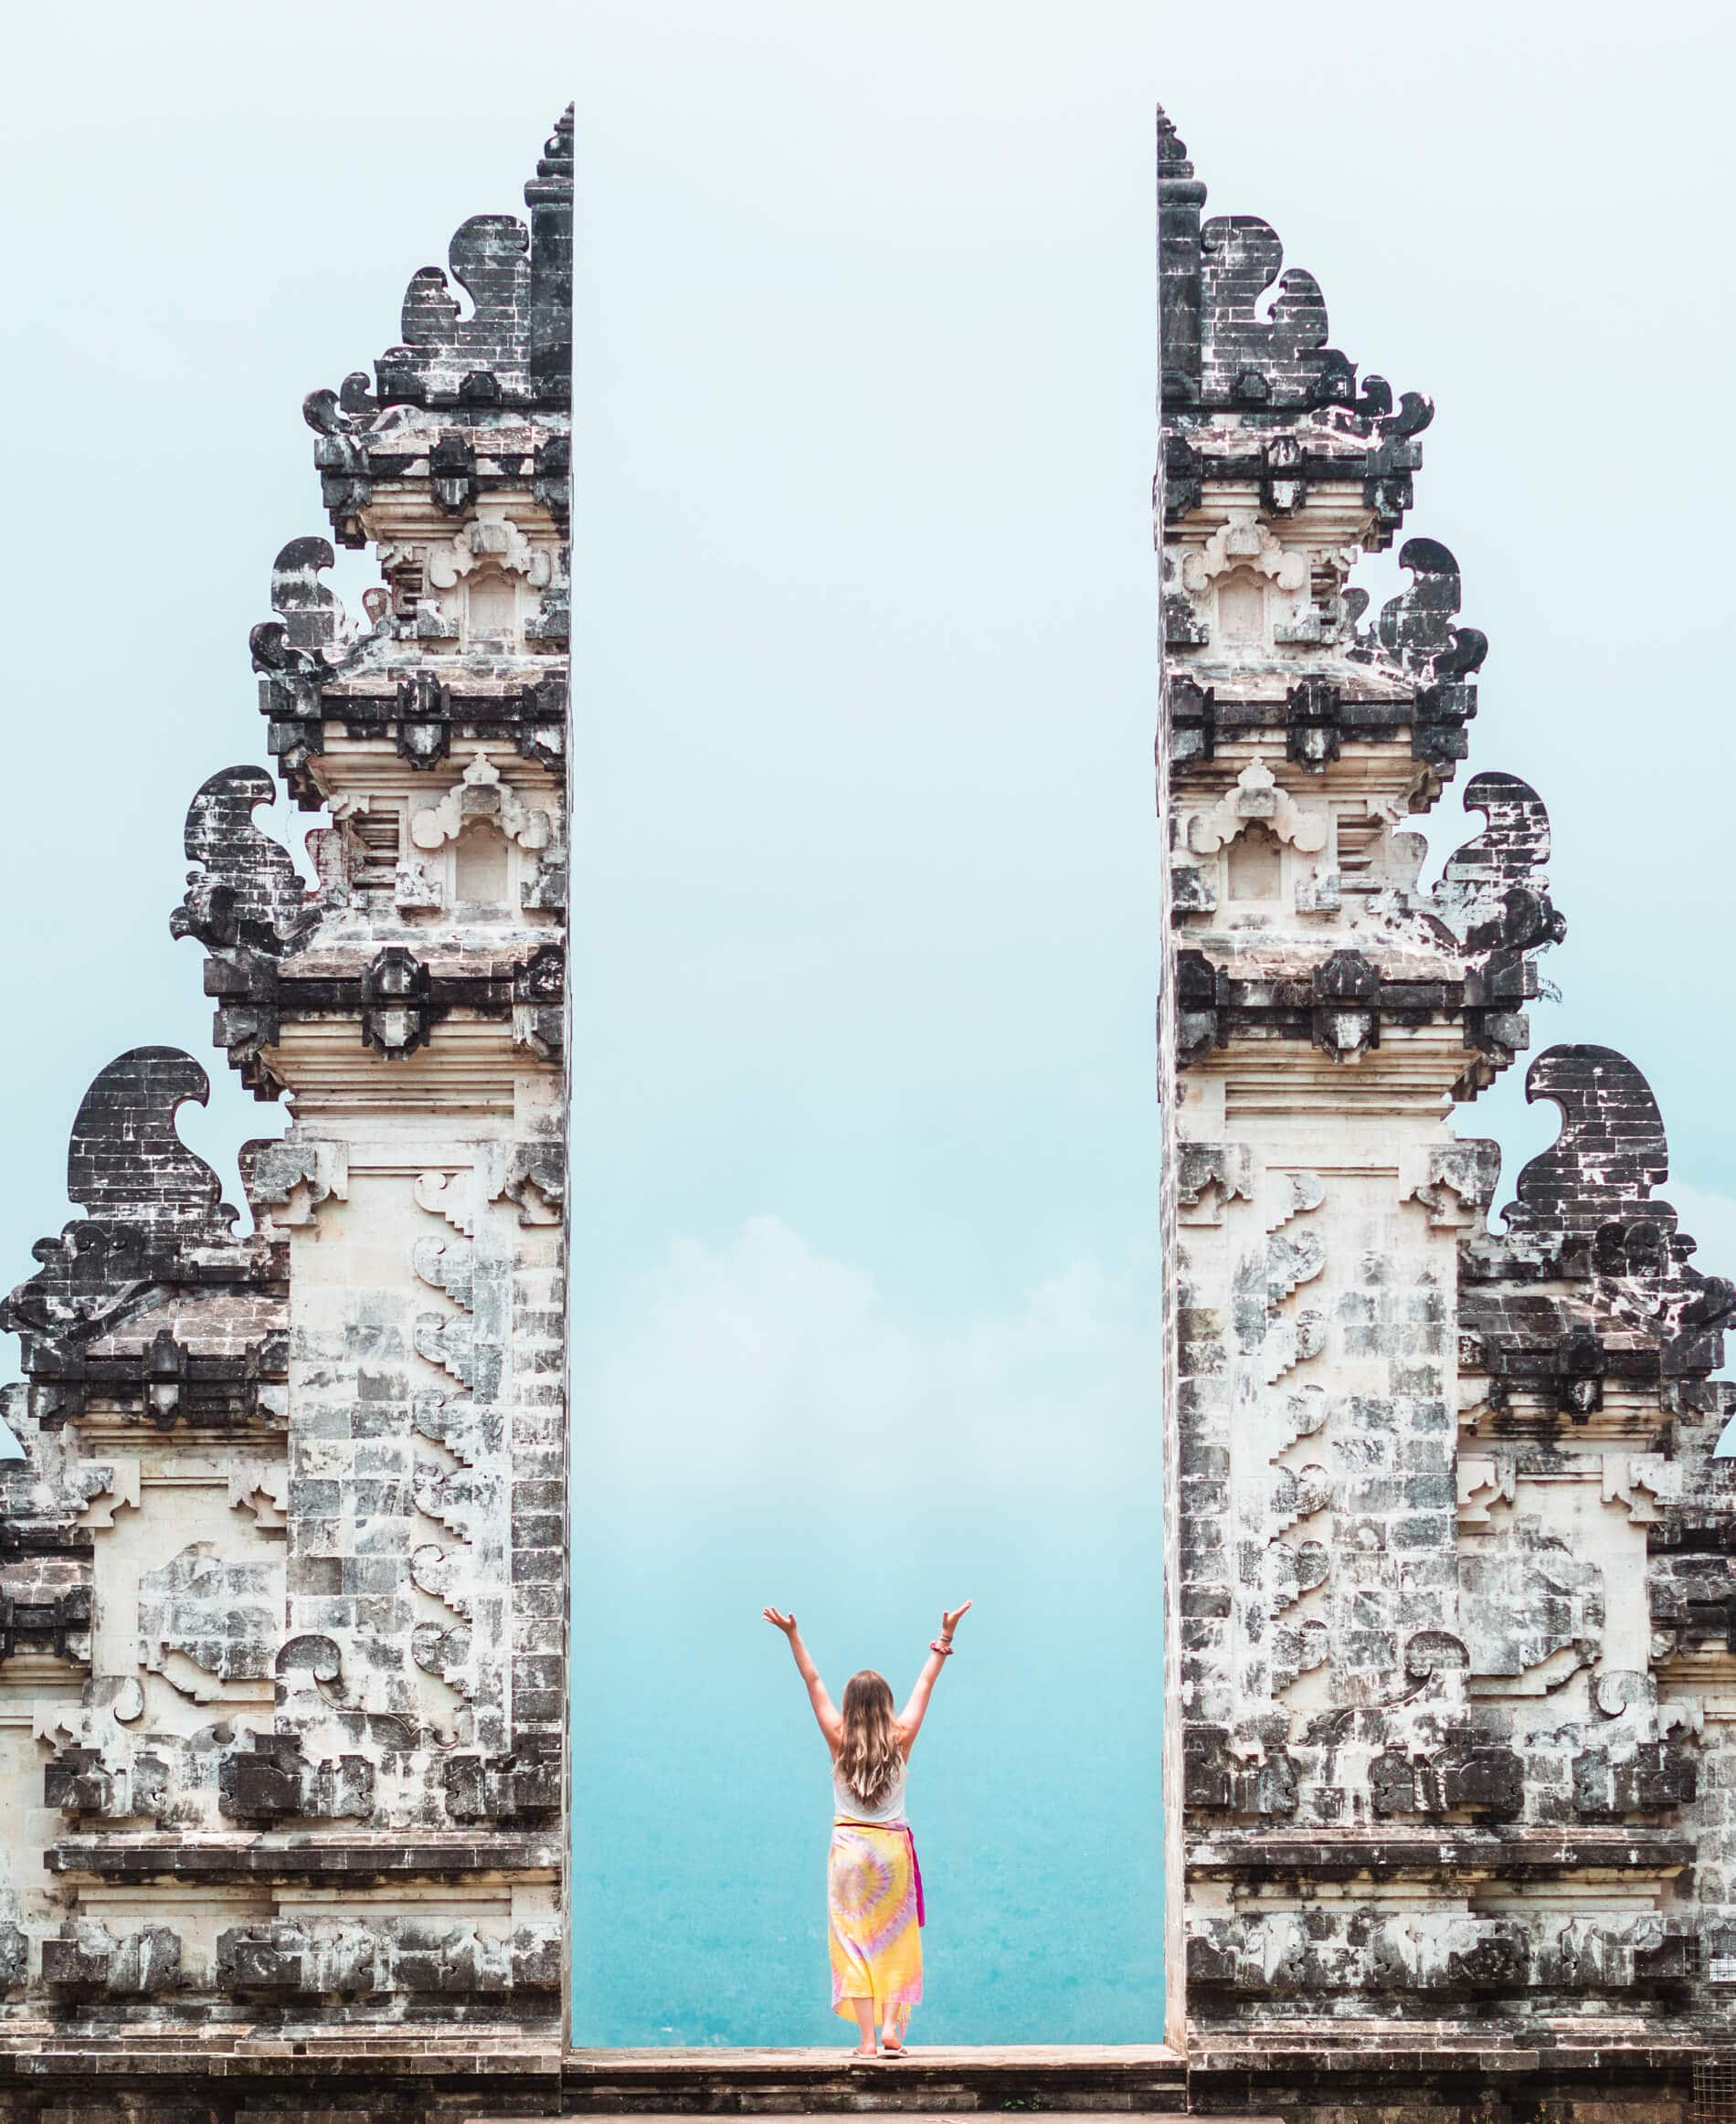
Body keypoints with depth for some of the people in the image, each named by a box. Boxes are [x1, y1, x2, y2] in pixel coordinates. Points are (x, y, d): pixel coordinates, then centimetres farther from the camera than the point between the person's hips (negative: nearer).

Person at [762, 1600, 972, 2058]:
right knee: (896, 1941, 8)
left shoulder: (840, 1740, -4)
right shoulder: (901, 1739, -3)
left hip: (849, 1848, -1)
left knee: (854, 1943, 0)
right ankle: (892, 2028, -6)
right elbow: (926, 1682, 5)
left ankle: (867, 2038, -6)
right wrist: (946, 1636, 11)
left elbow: (813, 1681, 1)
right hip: (893, 1848, 1)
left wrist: (792, 1634, 5)